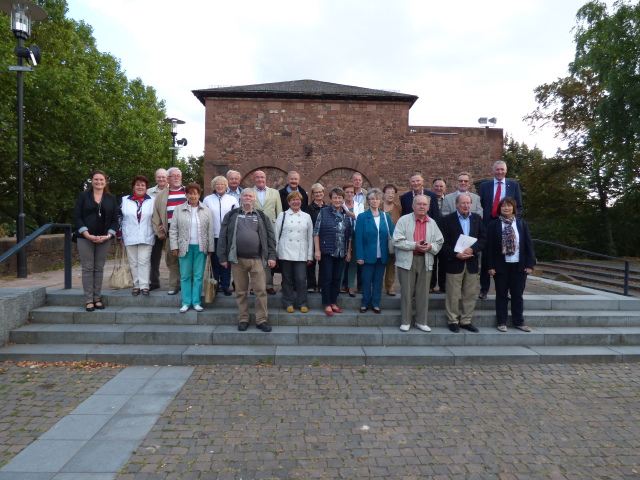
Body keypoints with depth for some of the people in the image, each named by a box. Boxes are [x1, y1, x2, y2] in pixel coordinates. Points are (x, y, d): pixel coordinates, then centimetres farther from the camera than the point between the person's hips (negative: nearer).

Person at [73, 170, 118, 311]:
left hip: (104, 239, 2)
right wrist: (87, 234, -13)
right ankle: (88, 300, 4)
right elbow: (77, 217, -1)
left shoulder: (111, 199, 10)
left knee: (99, 269, 4)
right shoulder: (83, 196, 5)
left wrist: (109, 235, -8)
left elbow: (115, 219, 7)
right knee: (88, 268, -1)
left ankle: (97, 298, 11)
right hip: (85, 238, -1)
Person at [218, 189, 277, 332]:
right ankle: (243, 320, 19)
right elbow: (223, 237, 5)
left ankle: (262, 320, 9)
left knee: (261, 290, -2)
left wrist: (271, 256, -3)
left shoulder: (262, 216, 9)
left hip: (257, 259, 0)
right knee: (241, 292, 8)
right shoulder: (231, 215, 8)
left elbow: (270, 237, 6)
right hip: (237, 260, 0)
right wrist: (223, 257, -1)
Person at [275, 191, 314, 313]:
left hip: (301, 254, 1)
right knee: (287, 280, 6)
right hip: (285, 253, 0)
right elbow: (276, 234, 6)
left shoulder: (307, 217, 12)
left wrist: (310, 255, 6)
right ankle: (288, 303, 17)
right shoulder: (282, 215, 8)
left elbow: (310, 237, 11)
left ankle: (302, 304, 11)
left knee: (301, 279, -3)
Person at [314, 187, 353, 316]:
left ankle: (333, 302, 22)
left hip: (341, 253, 4)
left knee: (337, 278, 10)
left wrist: (349, 251, 7)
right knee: (326, 278, 2)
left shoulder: (347, 215, 7)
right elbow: (316, 232, -4)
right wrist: (317, 250, -9)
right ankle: (327, 304, 13)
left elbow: (350, 235, 10)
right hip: (327, 251, -3)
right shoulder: (323, 212, -3)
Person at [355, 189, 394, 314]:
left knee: (378, 280, 10)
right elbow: (358, 238, -7)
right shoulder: (362, 217, -3)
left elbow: (392, 235, 4)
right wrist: (360, 256, -13)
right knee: (366, 280, 5)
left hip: (382, 255, 3)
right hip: (368, 255, -3)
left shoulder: (386, 216, 7)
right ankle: (365, 303, 20)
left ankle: (375, 303, 22)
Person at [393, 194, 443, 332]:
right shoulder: (404, 220, -2)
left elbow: (439, 242, 10)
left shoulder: (432, 223, 10)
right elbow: (397, 241, -10)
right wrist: (414, 245, -18)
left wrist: (431, 247, -11)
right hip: (407, 261, -3)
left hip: (425, 261, 3)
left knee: (423, 292, 7)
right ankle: (405, 322, 15)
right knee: (407, 292, 3)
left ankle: (421, 322, 19)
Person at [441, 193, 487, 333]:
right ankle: (452, 321, 13)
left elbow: (483, 237, 4)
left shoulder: (477, 218, 9)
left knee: (470, 295, 9)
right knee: (453, 295, 1)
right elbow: (444, 242, -5)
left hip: (471, 262, 4)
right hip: (454, 262, -4)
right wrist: (455, 255, -16)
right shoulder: (448, 220, -2)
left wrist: (473, 249, -13)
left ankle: (466, 320, 20)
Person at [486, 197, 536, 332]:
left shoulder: (522, 224, 5)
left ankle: (519, 322, 21)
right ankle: (502, 322, 16)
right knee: (501, 295, 7)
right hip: (501, 265, -2)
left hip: (519, 265, 2)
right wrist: (490, 266, -9)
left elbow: (529, 245, 4)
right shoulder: (493, 226, -2)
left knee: (517, 295, 10)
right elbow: (489, 247, -4)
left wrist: (530, 264, -2)